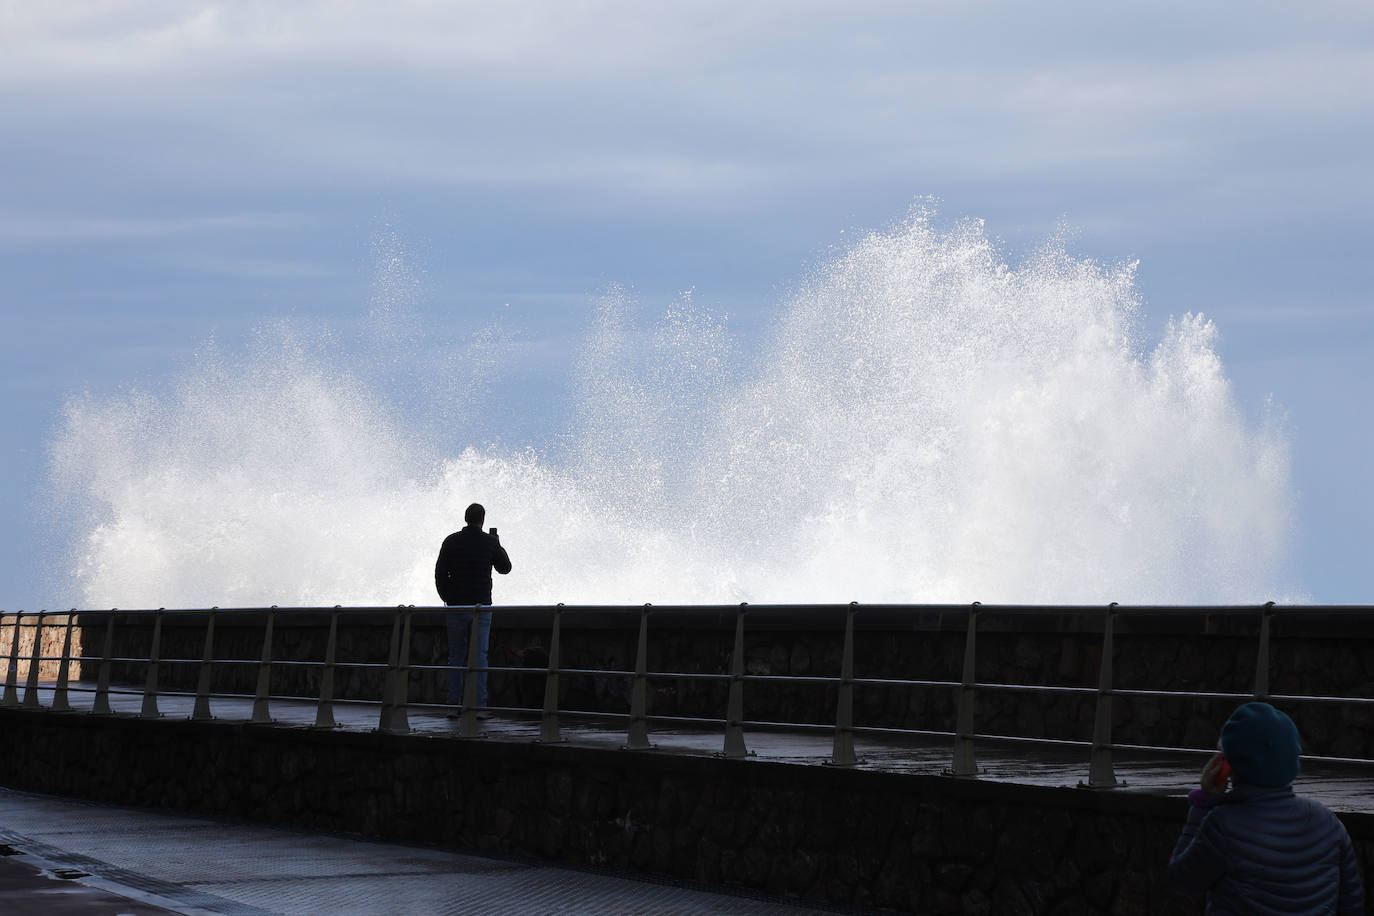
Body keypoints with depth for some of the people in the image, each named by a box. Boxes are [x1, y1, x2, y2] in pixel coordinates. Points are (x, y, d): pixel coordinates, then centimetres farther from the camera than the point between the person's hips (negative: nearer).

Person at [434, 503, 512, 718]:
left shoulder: (451, 541, -1)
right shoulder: (490, 542, -4)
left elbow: (440, 573, 0)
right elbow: (505, 568, 11)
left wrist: (447, 598, 12)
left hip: (456, 606, 1)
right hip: (481, 607, -1)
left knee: (456, 656, 8)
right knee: (480, 656, 0)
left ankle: (454, 704, 6)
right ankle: (480, 706, -6)